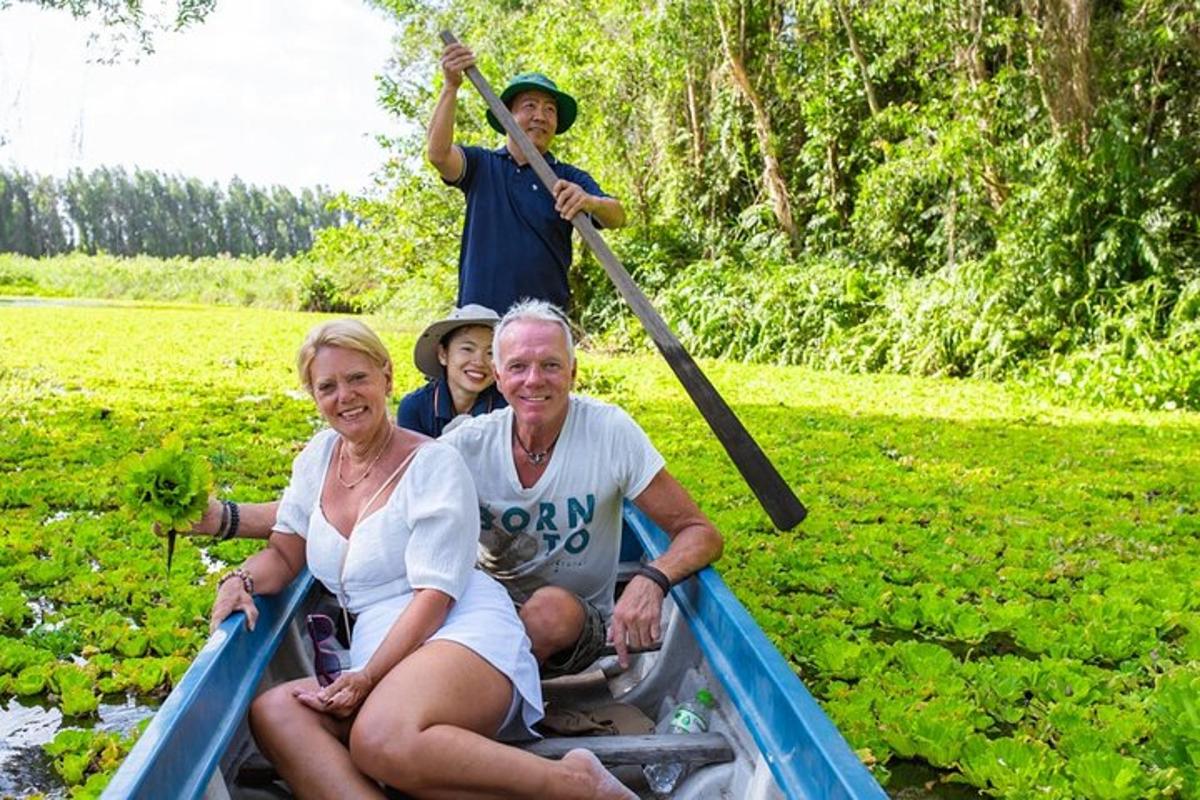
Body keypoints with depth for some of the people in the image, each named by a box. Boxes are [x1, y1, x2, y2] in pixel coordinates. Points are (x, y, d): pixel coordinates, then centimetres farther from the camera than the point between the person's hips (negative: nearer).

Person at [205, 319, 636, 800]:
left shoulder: (434, 463, -2)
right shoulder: (320, 454, 16)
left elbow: (434, 594, -8)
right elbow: (285, 554, 21)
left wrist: (368, 676, -17)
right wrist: (242, 580, -1)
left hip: (463, 640, -6)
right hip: (380, 665, 7)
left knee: (383, 740, -38)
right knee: (272, 711, -23)